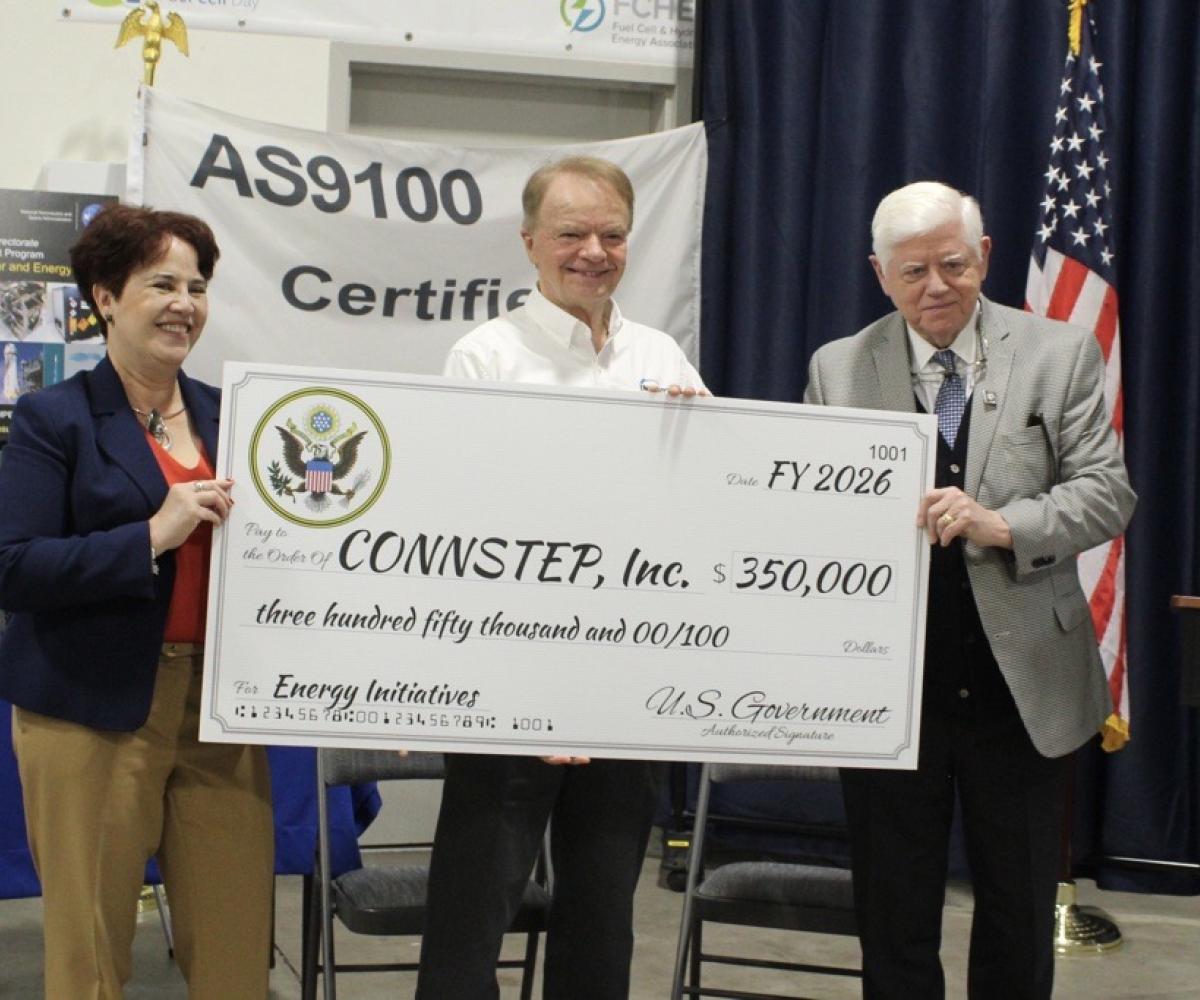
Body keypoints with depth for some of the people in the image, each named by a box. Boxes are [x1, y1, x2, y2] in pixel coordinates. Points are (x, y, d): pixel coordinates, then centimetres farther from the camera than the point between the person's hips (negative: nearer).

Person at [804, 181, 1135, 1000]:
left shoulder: (1061, 355, 2)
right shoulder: (837, 370, 4)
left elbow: (1108, 493, -4)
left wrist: (1002, 526, -21)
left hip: (1025, 688, 0)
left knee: (1020, 930, 12)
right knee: (894, 930, 11)